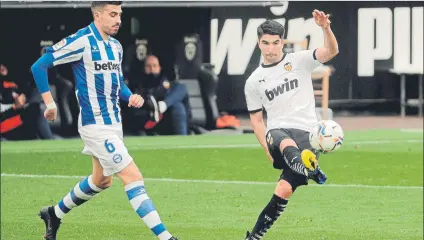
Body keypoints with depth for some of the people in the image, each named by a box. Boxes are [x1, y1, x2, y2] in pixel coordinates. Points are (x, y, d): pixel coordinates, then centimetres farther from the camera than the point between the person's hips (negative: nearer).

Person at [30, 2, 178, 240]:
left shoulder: (116, 46, 9)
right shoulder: (81, 42, -15)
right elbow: (39, 66, -13)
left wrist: (131, 96, 0)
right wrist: (50, 103, -13)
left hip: (113, 121, 9)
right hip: (96, 124, -9)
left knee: (102, 180, 23)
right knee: (134, 177, -13)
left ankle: (54, 214, 42)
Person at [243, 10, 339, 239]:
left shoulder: (299, 61, 6)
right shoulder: (253, 82, 13)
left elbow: (331, 51, -9)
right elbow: (256, 118, 19)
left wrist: (326, 29, -30)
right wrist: (266, 148, 6)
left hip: (306, 133, -1)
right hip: (277, 132, 1)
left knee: (284, 190, -15)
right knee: (287, 144, -40)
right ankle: (309, 169, -75)